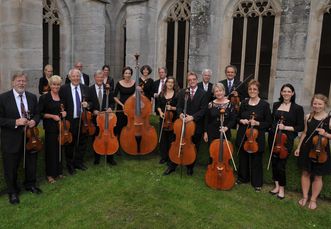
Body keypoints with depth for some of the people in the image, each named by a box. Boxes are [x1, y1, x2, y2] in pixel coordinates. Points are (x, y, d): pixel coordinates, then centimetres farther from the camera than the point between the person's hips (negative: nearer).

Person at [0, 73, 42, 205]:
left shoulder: (32, 97, 3)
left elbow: (37, 114, 10)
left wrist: (34, 121, -11)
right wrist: (15, 122, -25)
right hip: (11, 139, -4)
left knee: (31, 164, 19)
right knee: (11, 168, 10)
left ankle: (30, 185, 43)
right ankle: (12, 192, 31)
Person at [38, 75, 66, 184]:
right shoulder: (44, 97, -6)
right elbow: (40, 113, -6)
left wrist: (64, 112, -1)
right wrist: (52, 116, -16)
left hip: (61, 127, 4)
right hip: (50, 128, -4)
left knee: (60, 149, 9)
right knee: (51, 150, 2)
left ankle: (59, 171, 25)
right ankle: (50, 174, 15)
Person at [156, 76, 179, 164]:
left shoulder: (177, 94, -4)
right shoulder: (162, 94, 7)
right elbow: (158, 105, 10)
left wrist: (172, 108, -19)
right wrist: (160, 112, -7)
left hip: (173, 119, -3)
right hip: (163, 119, 3)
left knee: (171, 139, 0)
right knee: (163, 138, 8)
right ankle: (164, 157, 20)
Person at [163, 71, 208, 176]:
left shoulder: (203, 94, -4)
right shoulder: (182, 92, 6)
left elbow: (203, 110, -10)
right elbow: (179, 106, 5)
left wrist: (193, 117, -22)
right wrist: (180, 113, -17)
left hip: (196, 125, -2)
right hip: (184, 123, 2)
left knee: (194, 148, 11)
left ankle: (190, 167, 29)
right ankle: (172, 166, 21)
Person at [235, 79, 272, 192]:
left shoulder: (264, 104, -8)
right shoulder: (244, 103, 3)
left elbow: (268, 123, -5)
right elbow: (238, 117, 14)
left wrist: (257, 123, -20)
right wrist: (241, 120, -7)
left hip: (257, 137, -3)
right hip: (243, 135, 4)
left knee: (256, 160, 7)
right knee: (243, 158, 16)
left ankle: (257, 182, 24)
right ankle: (242, 177, 35)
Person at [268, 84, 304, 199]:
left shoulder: (298, 108, -5)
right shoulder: (276, 105, 8)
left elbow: (300, 127, -5)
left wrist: (286, 127, -16)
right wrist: (273, 128, 4)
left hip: (286, 139, -4)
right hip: (273, 137, 4)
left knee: (281, 164, -4)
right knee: (274, 162, 10)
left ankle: (282, 188, 17)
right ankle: (277, 185, 27)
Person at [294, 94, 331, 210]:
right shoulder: (308, 117, 1)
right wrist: (298, 147, 9)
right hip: (307, 149, 3)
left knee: (317, 176, 9)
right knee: (305, 173, 14)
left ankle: (313, 199, 25)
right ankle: (305, 196, 29)